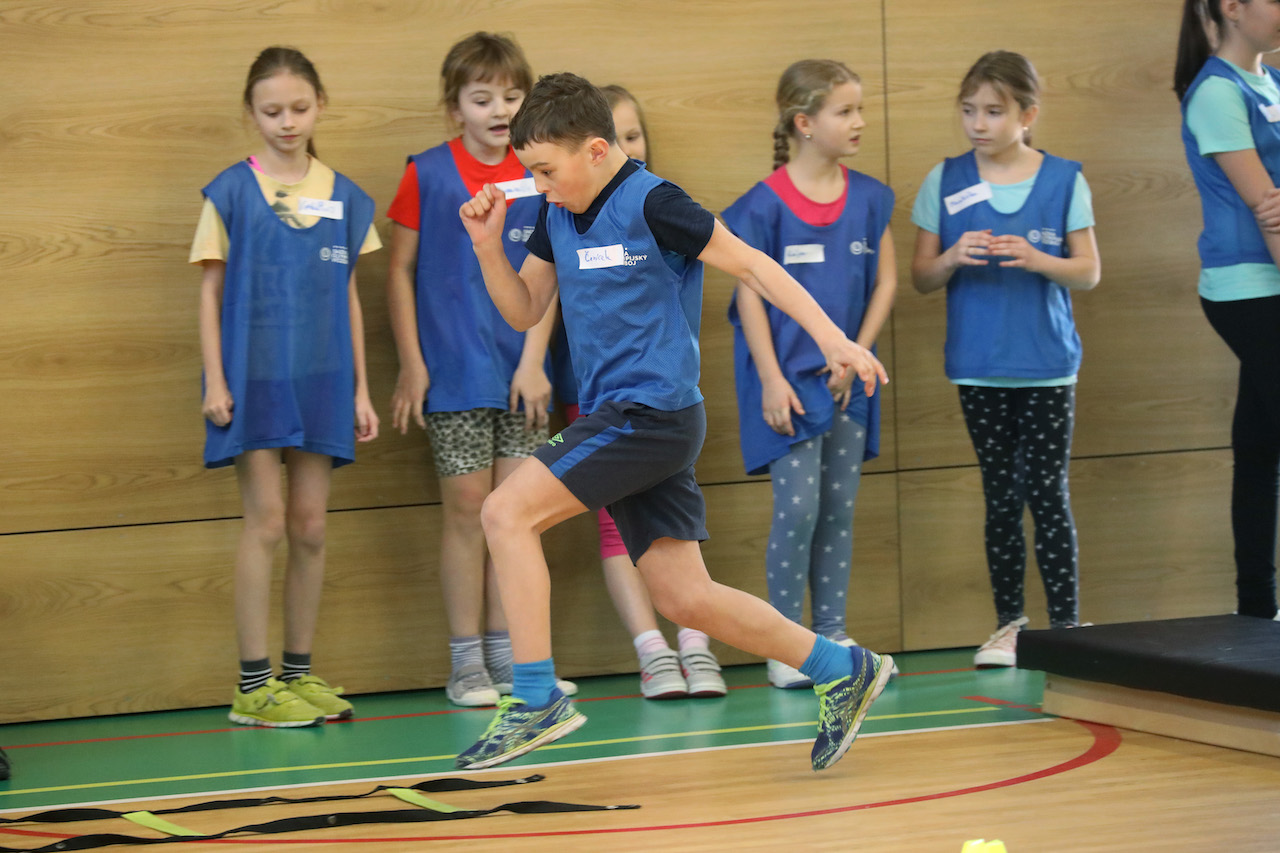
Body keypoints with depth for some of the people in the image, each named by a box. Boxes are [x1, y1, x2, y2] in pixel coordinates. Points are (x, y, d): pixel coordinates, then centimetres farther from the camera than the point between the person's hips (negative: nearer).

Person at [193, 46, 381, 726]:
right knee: (267, 522, -6)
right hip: (254, 379, -4)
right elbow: (210, 291, 0)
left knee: (310, 527, 5)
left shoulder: (343, 197, 8)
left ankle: (300, 675, 14)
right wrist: (214, 381, -6)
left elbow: (348, 295, 13)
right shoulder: (232, 192, -1)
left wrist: (360, 389, 11)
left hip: (320, 382, 4)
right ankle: (253, 686, -2)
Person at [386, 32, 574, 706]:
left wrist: (533, 362, -5)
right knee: (467, 505, -1)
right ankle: (466, 662, 5)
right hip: (454, 371, -3)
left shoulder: (539, 177, 5)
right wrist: (411, 364, -5)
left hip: (520, 370, 3)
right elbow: (400, 271, 0)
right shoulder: (427, 174, -2)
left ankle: (507, 655, 13)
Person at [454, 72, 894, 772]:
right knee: (684, 597, 5)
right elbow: (523, 312, 20)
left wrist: (832, 339, -15)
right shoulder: (557, 215, 13)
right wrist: (489, 247, 3)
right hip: (612, 419, 8)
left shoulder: (651, 203, -11)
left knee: (507, 512, -15)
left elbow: (751, 265, -9)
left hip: (653, 412, -8)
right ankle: (839, 670, 16)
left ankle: (537, 698, -13)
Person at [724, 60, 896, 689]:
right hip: (789, 380, -5)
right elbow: (749, 295, -9)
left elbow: (885, 282, 8)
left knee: (839, 510, 9)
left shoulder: (869, 198, 4)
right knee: (798, 507, -10)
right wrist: (771, 379, -14)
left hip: (846, 378, 5)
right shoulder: (765, 205, -9)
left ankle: (832, 636, 17)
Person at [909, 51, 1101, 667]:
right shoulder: (944, 183, 3)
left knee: (1048, 495, -3)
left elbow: (1089, 271, 1)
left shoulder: (1064, 180, 0)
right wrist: (953, 258, -15)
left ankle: (1066, 624, 4)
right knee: (1001, 497, 7)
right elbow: (921, 278, 5)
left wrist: (1036, 260, -17)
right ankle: (1009, 623, 15)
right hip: (978, 367, 2)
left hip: (1047, 363, -2)